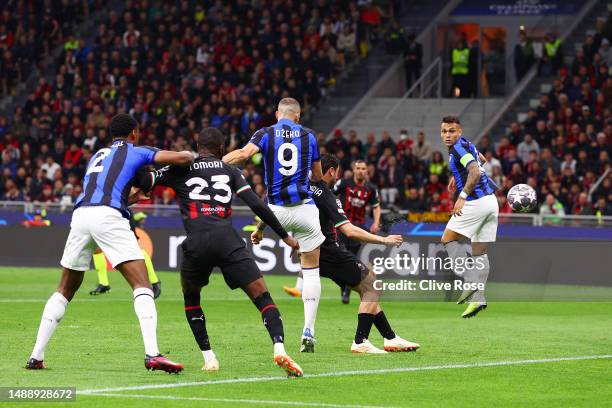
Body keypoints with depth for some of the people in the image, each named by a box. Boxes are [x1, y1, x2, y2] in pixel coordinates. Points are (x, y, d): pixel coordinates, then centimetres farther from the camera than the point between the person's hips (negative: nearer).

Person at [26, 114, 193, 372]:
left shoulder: (97, 155, 32)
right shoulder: (135, 152, 15)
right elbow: (181, 158, 6)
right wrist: (189, 156, 28)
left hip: (80, 215, 6)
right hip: (108, 217, -6)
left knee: (65, 290, 18)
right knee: (142, 284, -6)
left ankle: (36, 357, 13)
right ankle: (152, 354, -22)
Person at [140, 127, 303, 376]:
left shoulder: (180, 170, 19)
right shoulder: (230, 171, 20)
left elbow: (143, 183, 11)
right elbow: (257, 205, 13)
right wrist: (284, 236, 19)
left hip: (196, 244, 1)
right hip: (227, 240, -1)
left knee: (190, 297, 27)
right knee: (262, 298, 0)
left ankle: (208, 357, 16)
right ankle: (279, 348, -25)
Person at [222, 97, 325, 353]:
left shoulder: (266, 134, 3)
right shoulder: (309, 136, 8)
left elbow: (243, 154, -17)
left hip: (276, 210, -1)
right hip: (305, 210, 1)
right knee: (311, 271, 5)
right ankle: (308, 333, -1)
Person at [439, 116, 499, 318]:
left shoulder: (459, 147, -11)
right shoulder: (465, 144, 17)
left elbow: (475, 172, -24)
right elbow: (481, 159, 39)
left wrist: (462, 197, -25)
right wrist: (457, 177, 37)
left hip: (476, 202, -9)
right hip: (491, 202, 9)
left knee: (448, 239, 1)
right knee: (480, 252, 9)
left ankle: (471, 283, -10)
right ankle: (478, 298, 4)